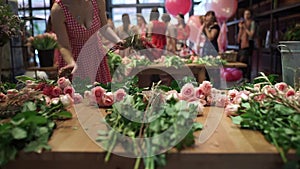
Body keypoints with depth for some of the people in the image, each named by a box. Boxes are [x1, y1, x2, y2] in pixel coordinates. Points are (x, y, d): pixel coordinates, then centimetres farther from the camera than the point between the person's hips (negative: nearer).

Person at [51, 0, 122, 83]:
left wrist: (118, 41, -16)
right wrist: (72, 63, -39)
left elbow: (103, 27, 1)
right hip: (73, 58, -2)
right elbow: (64, 46, -20)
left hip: (96, 55, 3)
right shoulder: (58, 9, -22)